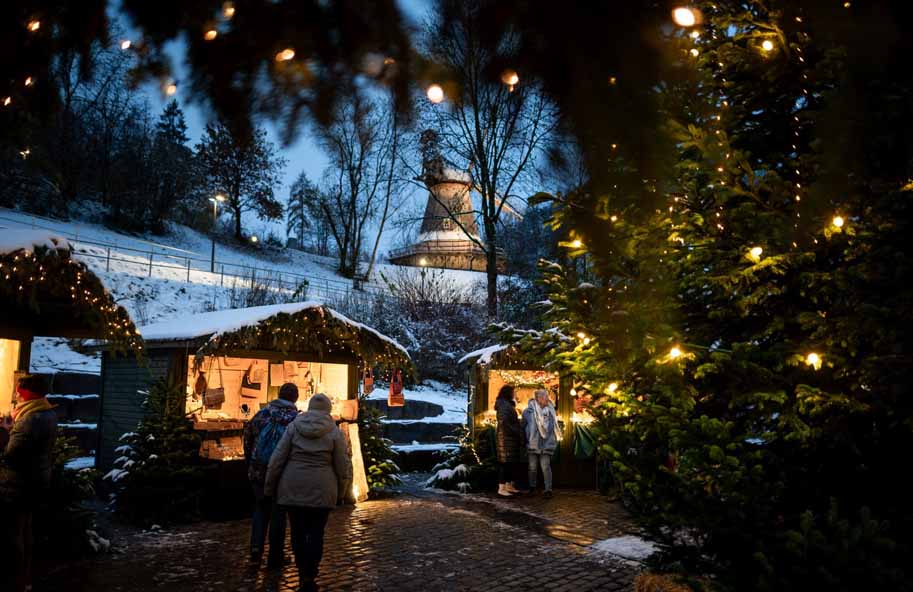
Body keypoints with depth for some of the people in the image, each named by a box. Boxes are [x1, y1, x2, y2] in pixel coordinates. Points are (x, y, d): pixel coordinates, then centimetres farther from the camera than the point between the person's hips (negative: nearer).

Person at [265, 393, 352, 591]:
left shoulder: (293, 426, 1)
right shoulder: (334, 432, -1)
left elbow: (277, 459, 0)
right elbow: (343, 466, 0)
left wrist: (270, 486, 9)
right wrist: (341, 492, 13)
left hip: (293, 487, 2)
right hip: (321, 490, -1)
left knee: (298, 531, 14)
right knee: (316, 533, 6)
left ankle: (303, 574, 22)